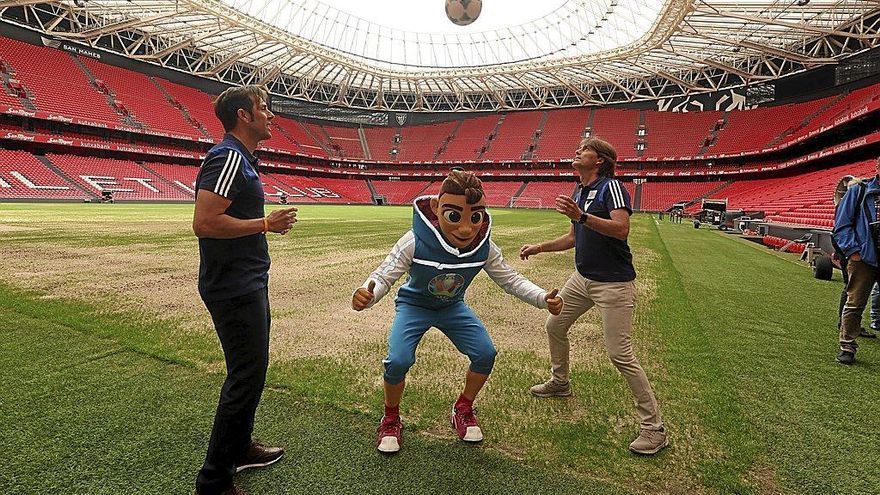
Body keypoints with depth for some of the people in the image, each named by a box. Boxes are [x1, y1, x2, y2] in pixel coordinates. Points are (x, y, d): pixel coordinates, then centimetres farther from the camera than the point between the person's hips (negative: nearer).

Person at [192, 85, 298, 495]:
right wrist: (266, 224, -19)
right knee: (246, 377, -4)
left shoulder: (241, 159, 16)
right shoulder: (228, 157, -17)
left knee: (248, 372, 21)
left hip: (247, 283, 11)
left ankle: (239, 448, 39)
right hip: (234, 288, -11)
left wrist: (266, 225, 13)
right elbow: (204, 222, -26)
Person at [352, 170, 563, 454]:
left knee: (485, 354, -11)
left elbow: (510, 279, -9)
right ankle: (391, 420, 10)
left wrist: (543, 299, -25)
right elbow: (383, 276, -30)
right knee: (398, 361, -23)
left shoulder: (485, 248, -23)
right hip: (414, 305, -3)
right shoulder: (415, 242, -35)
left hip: (452, 307, 3)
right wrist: (365, 297, -53)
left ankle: (463, 410, 19)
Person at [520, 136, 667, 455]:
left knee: (620, 355, -9)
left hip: (613, 283, -9)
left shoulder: (611, 187, -13)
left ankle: (654, 427, 5)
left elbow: (621, 229, -29)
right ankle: (560, 383, 42)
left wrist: (581, 216, -37)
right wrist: (539, 248, 18)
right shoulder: (578, 193, 14)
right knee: (555, 326, 18)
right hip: (582, 278, 9)